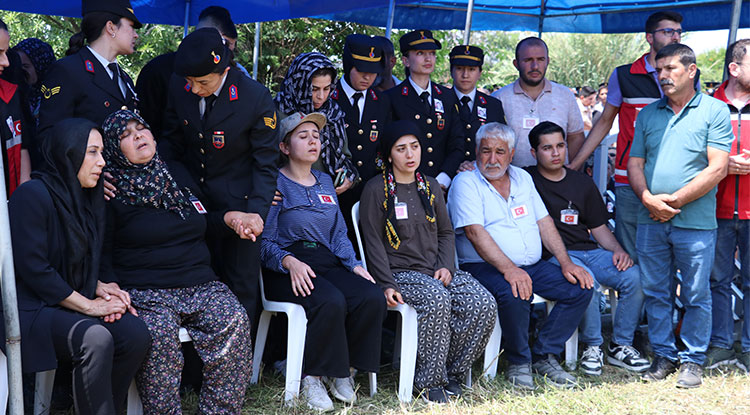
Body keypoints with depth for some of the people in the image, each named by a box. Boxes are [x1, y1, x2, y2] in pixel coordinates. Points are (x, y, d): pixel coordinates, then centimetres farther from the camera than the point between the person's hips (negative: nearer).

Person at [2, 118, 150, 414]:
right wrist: (88, 305, -15)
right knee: (96, 339, -33)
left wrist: (100, 288, -1)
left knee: (136, 334, -18)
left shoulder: (87, 197, 12)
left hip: (72, 303, 8)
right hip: (31, 308, -8)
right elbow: (33, 269, -18)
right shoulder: (33, 195, -15)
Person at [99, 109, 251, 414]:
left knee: (233, 321, -25)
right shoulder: (112, 192, 6)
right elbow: (102, 251, 2)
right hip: (146, 290, -4)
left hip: (200, 283, 4)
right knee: (160, 332, -35)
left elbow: (205, 226, 32)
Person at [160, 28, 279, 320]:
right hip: (192, 199, 3)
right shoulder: (178, 88, -6)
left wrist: (256, 212, -21)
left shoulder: (256, 98, -17)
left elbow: (265, 163, -10)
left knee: (241, 285, 1)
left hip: (238, 202, -3)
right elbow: (170, 146, 8)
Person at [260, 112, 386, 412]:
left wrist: (354, 264, 4)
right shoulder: (275, 184, 1)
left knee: (372, 297, -22)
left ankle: (343, 369, -5)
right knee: (330, 301, -34)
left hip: (328, 263, 6)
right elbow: (265, 242, -5)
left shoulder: (325, 182, 22)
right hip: (286, 270, -6)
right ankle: (311, 377, -15)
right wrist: (289, 262, -23)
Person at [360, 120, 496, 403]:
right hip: (400, 271, -5)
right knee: (436, 300, -36)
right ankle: (430, 383, -22)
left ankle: (451, 372, -4)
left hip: (437, 270, 5)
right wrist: (387, 285, -14)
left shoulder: (430, 186, 17)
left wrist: (446, 266, 0)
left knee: (484, 304, -20)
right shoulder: (376, 189, 1)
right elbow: (374, 241, -4)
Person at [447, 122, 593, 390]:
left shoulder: (522, 178, 17)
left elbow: (544, 222, 15)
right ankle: (518, 363, -11)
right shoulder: (466, 182, -3)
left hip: (533, 266, 6)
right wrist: (509, 269, -28)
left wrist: (566, 263, 1)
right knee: (515, 295, -35)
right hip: (485, 267, -6)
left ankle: (544, 355, -2)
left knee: (580, 288, -12)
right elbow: (475, 231, -16)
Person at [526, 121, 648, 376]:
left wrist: (617, 250, 2)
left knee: (633, 276, -19)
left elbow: (599, 228, 19)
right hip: (553, 255, -5)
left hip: (589, 250, 5)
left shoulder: (583, 183, 19)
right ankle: (592, 346, -14)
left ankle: (620, 346, -3)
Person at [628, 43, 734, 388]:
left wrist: (674, 200, -12)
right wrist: (649, 199, -8)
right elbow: (634, 164, 11)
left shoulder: (714, 111, -1)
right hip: (650, 220, 4)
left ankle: (692, 359, 16)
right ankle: (664, 354, 22)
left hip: (695, 222, -4)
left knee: (695, 295, 4)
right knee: (656, 292, 9)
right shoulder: (647, 114, 13)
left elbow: (717, 169, -9)